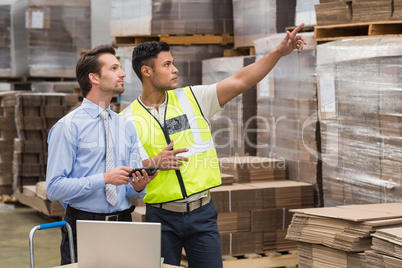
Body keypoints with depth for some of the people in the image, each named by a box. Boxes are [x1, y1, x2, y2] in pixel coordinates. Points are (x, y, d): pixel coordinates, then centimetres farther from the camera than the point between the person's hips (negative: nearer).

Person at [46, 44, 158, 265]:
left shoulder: (127, 127, 11)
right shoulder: (68, 127, -6)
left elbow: (131, 191, 11)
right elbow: (54, 188, -13)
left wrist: (138, 186, -12)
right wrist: (104, 179, -20)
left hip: (123, 222, 5)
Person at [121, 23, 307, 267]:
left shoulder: (192, 98, 3)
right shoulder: (128, 119, -2)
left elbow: (240, 82, -3)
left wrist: (279, 51, -11)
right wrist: (153, 163, -23)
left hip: (202, 212, 2)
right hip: (161, 217, -1)